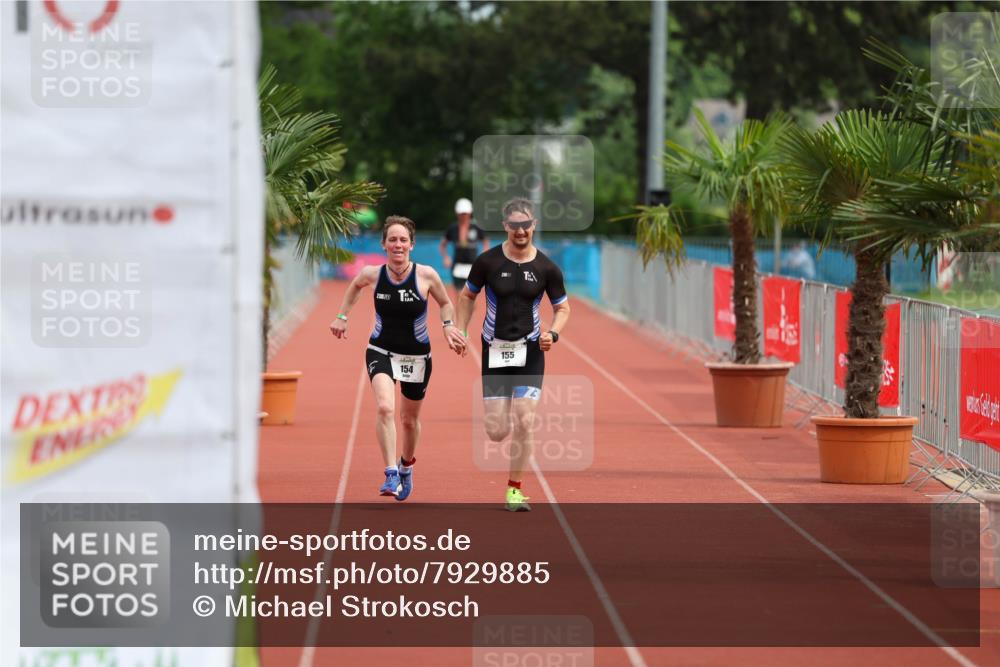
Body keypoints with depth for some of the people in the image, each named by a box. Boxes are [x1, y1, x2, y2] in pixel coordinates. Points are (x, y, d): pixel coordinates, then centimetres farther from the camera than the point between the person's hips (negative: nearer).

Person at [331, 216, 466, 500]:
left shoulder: (426, 275, -14)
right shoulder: (372, 274, -11)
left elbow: (445, 303, 4)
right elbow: (354, 286, 15)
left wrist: (448, 325, -13)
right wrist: (342, 316, 11)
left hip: (417, 356, 1)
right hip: (381, 351, -1)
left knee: (409, 419, 16)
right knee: (385, 408, -26)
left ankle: (406, 465, 45)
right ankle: (391, 475, -25)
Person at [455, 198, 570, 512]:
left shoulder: (546, 268, -4)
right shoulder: (487, 261, -6)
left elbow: (563, 307, 8)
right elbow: (467, 296, 10)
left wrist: (552, 333, -10)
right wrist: (460, 332, 0)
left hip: (530, 351, 0)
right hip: (494, 350, 0)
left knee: (524, 423, -12)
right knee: (497, 432, -3)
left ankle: (514, 490, 4)